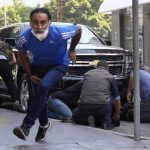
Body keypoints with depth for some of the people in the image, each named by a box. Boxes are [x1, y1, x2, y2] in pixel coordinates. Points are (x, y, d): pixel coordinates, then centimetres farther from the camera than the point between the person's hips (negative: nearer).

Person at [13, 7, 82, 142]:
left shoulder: (60, 33, -33)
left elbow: (78, 29, -10)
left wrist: (72, 50, 0)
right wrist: (30, 74, -3)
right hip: (37, 66, 3)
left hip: (58, 65, -3)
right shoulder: (25, 38, -26)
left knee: (43, 87, -28)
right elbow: (22, 53, -1)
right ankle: (44, 125, 38)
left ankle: (26, 126, -24)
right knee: (41, 96, 7)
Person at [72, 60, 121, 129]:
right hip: (102, 107, -2)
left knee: (75, 116, 33)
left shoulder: (87, 74, 23)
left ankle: (87, 120, 1)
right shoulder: (110, 77, 16)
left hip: (84, 108, 2)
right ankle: (106, 122, 15)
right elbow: (117, 99, 22)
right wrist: (117, 114, 39)